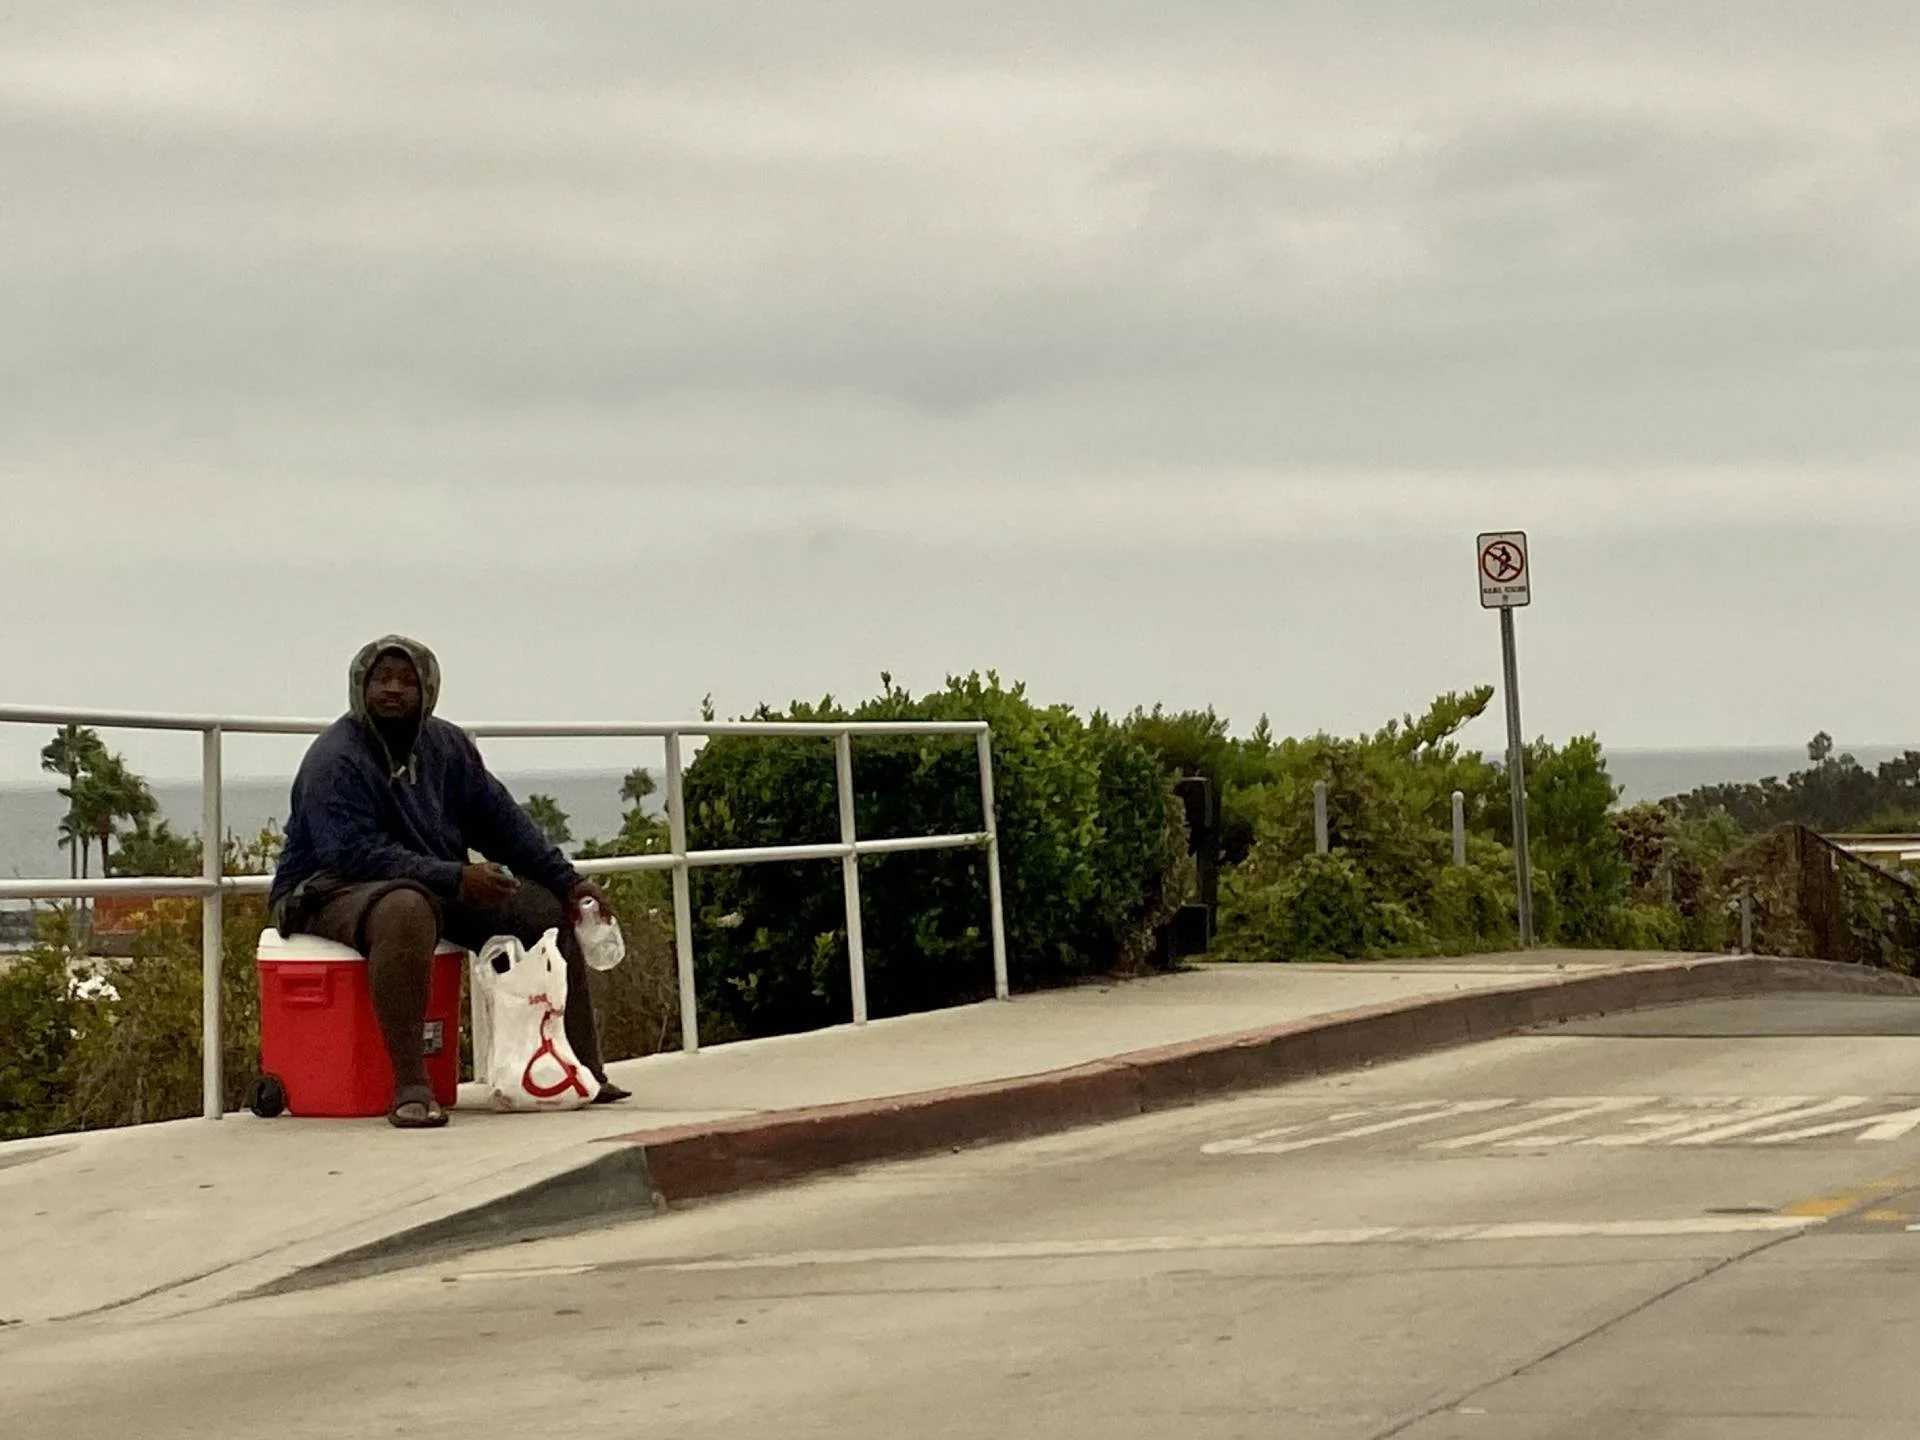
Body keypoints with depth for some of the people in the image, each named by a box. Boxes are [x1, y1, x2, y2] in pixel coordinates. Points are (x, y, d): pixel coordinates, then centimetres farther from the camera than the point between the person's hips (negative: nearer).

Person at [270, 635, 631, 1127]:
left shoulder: (447, 746, 9)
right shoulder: (335, 760, -15)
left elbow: (501, 822, 13)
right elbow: (356, 854, -26)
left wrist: (567, 881, 2)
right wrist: (456, 878, -32)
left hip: (441, 890, 8)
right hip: (332, 892, -8)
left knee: (550, 910, 1)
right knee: (406, 911, -42)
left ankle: (585, 1072, 7)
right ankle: (409, 1087, -45)